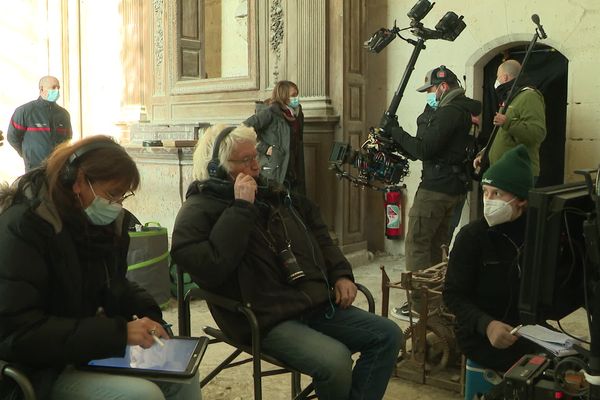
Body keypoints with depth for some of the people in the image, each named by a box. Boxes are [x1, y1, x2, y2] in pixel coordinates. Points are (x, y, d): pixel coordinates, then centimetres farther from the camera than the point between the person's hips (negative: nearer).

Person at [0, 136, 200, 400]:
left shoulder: (102, 222, 4)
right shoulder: (23, 227, -20)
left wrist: (146, 311, -4)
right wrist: (118, 332, -30)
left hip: (93, 352, 8)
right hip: (38, 371, -7)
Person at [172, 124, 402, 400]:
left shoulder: (273, 194, 17)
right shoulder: (199, 210, -6)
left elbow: (319, 235, 25)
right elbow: (209, 268, -24)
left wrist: (341, 274, 10)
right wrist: (242, 209, -20)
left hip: (318, 304, 8)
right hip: (267, 320, -7)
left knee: (388, 335, -1)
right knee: (335, 361, -30)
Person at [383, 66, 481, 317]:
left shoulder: (448, 112, -14)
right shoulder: (460, 110, 18)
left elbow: (424, 150, -20)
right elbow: (429, 152, 16)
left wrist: (395, 132, -9)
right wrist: (396, 141, 8)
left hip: (436, 189, -10)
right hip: (453, 187, 10)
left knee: (416, 243, -5)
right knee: (436, 244, 15)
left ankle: (420, 304, -2)